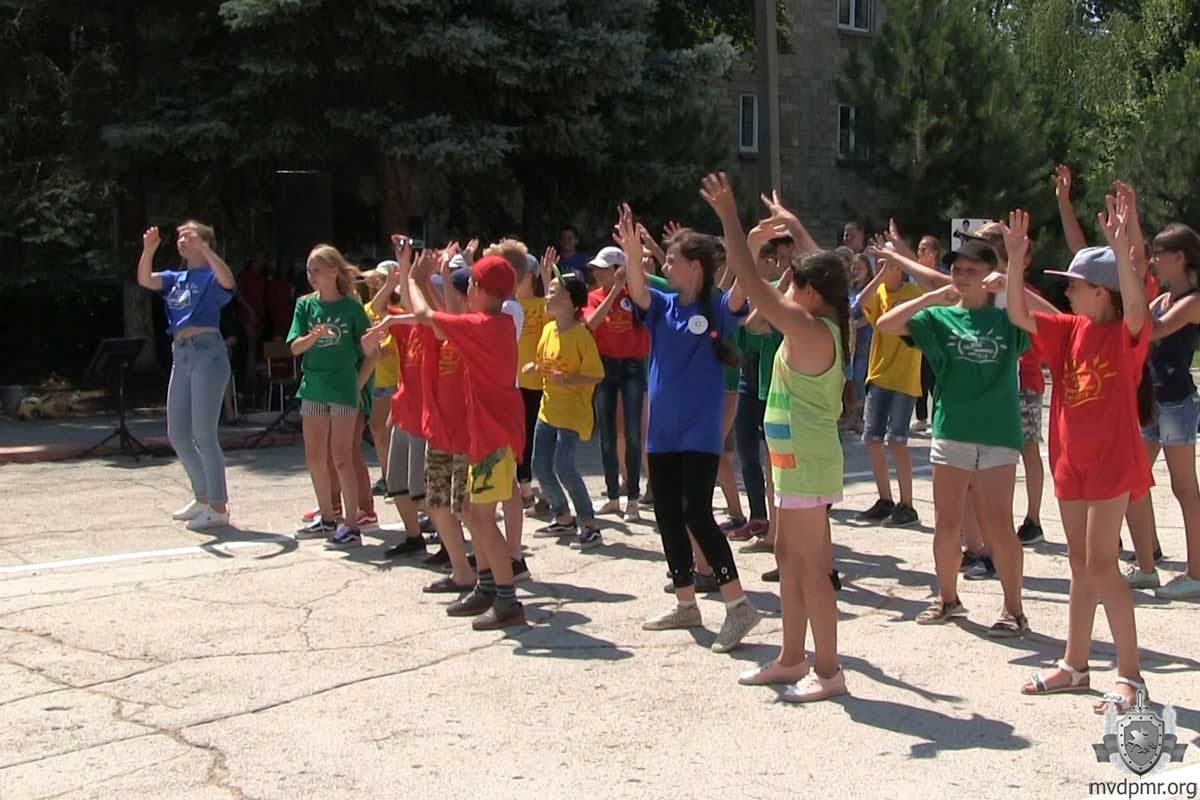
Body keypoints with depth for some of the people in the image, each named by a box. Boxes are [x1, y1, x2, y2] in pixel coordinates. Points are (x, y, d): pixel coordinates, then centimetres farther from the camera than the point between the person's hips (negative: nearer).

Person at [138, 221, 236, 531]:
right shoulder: (176, 278, 16)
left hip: (207, 353, -8)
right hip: (181, 356, 8)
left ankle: (219, 507, -1)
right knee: (177, 434, 12)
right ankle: (203, 497, 26)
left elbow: (228, 281, -26)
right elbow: (144, 280, 0)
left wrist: (203, 247, -30)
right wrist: (149, 248, -14)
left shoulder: (211, 275, -3)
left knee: (203, 433, -8)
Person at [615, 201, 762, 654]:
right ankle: (686, 605, 23)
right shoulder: (663, 307, 6)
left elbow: (740, 295, -26)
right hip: (661, 431, 7)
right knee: (667, 517, 10)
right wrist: (633, 256, -31)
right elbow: (638, 292, -13)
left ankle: (739, 607, -7)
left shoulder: (715, 308, -7)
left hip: (699, 432, -7)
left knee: (696, 514, -13)